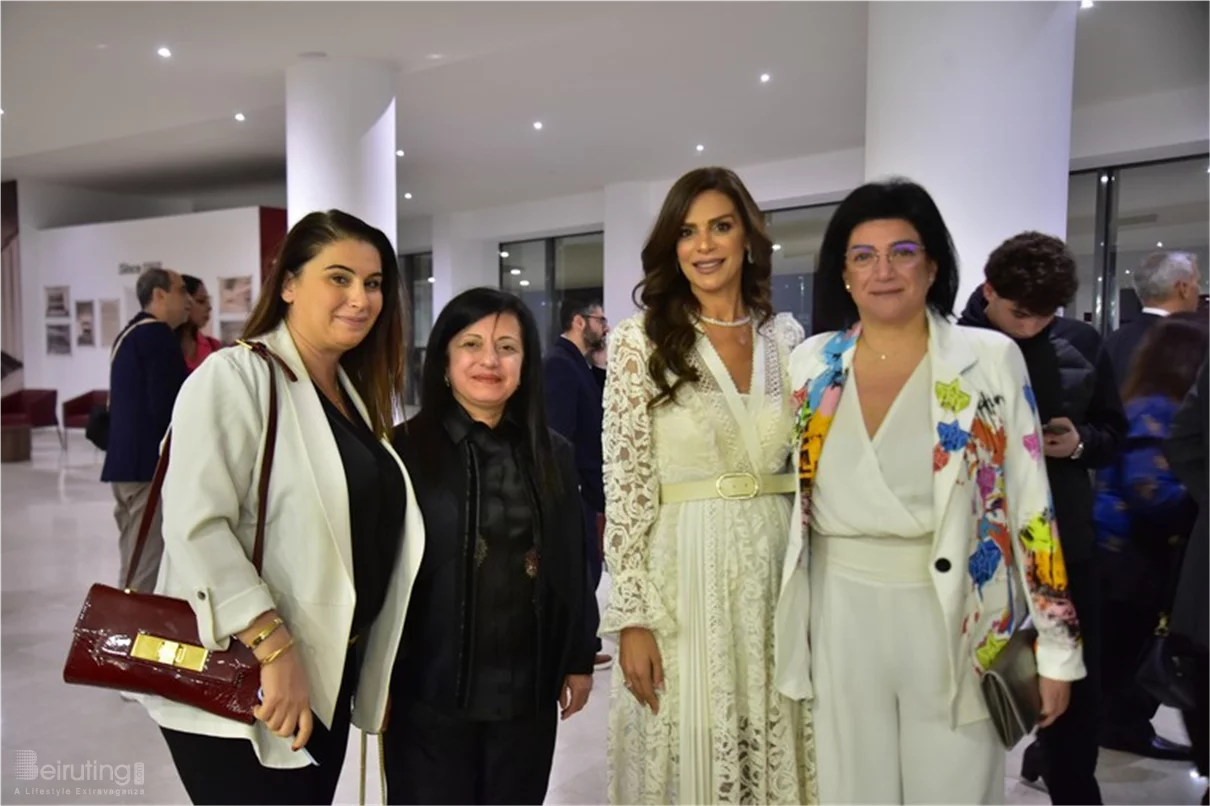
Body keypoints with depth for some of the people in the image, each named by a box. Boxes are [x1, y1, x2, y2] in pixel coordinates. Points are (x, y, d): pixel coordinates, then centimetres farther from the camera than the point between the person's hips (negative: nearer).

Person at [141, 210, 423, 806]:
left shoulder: (354, 393, 12)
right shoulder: (235, 376, -12)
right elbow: (195, 528, -22)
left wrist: (375, 673, 15)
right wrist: (275, 648, -25)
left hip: (328, 677, 8)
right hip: (238, 684, -7)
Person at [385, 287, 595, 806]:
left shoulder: (554, 456, 6)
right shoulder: (404, 450, -8)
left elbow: (574, 565, 10)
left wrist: (580, 658, 10)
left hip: (528, 689, 4)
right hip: (429, 689, -3)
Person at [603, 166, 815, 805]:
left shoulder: (786, 336, 5)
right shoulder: (640, 340, -6)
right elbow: (624, 489, -9)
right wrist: (632, 616, -12)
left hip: (775, 572, 4)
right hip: (682, 574, -3)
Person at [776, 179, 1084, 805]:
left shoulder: (990, 360, -6)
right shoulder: (811, 364, 2)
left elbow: (1031, 503, -4)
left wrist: (1056, 645, -2)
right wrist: (784, 620, 10)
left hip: (953, 615, -2)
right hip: (840, 616, 2)